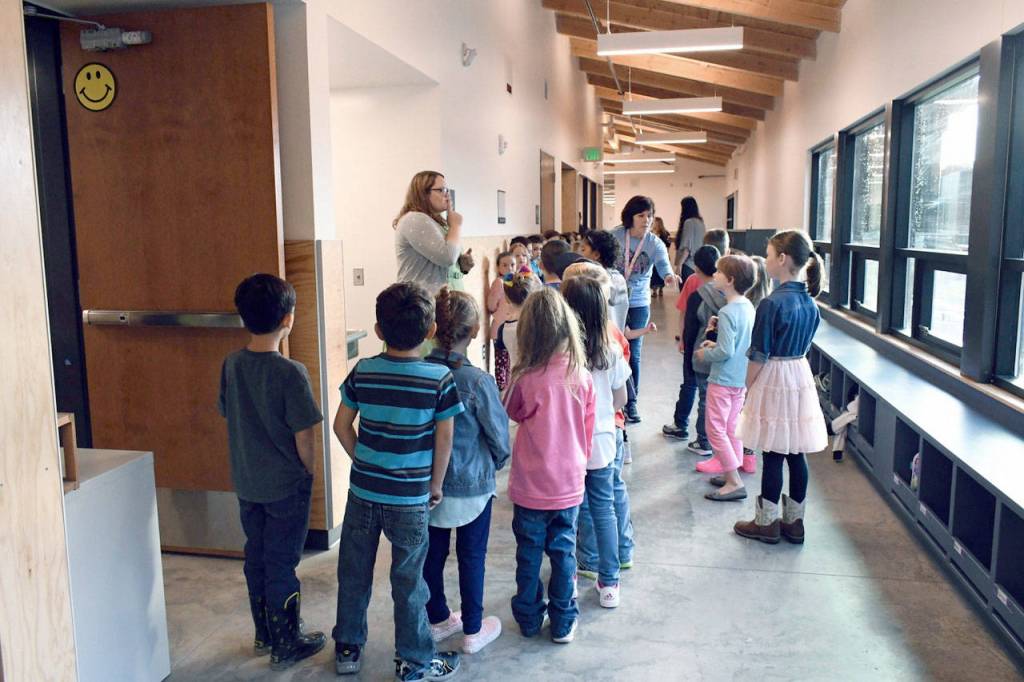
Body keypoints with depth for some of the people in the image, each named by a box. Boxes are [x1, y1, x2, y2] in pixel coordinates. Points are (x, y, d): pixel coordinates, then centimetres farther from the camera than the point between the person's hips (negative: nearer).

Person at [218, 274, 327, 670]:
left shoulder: (231, 365, -4)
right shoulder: (290, 373, -22)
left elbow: (228, 415, 6)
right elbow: (304, 434, -19)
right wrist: (307, 472, -1)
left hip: (247, 484, 6)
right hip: (286, 487, -6)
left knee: (256, 557, 18)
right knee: (281, 564, 6)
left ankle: (264, 634, 34)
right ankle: (286, 646, 20)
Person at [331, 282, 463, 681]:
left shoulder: (362, 371, -5)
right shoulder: (440, 379, -14)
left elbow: (341, 425, 1)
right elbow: (444, 439, -10)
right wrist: (435, 484, 2)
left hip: (362, 490, 3)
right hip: (410, 496, -3)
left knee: (354, 572, 19)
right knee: (408, 580, 11)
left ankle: (347, 648, 35)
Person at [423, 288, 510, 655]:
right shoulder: (478, 381, -23)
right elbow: (499, 435, -12)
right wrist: (497, 463, 10)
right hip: (472, 485, -3)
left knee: (432, 554, 19)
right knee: (472, 557, 14)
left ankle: (438, 620, 37)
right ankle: (473, 631, 28)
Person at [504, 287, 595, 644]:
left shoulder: (525, 378, -20)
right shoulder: (581, 376, -10)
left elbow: (511, 413, 2)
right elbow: (588, 429, 2)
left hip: (530, 484, -2)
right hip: (569, 483, 2)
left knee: (529, 554, 15)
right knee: (564, 553, 16)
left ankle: (529, 619, 31)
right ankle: (563, 623, 27)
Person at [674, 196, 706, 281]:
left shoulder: (689, 222, -12)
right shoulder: (700, 221, 13)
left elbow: (687, 247, -17)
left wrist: (679, 264, -17)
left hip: (688, 263, -9)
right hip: (697, 263, 9)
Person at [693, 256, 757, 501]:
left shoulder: (727, 312, -22)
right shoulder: (748, 306, 5)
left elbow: (726, 351, -24)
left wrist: (705, 354, -8)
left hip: (723, 380, -9)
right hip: (741, 378, 9)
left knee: (715, 429, -1)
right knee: (732, 428, 17)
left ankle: (734, 483, 0)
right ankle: (733, 471, 26)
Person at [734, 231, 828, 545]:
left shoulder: (772, 303, -18)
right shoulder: (809, 303, 4)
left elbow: (759, 356, -15)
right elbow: (804, 346, 12)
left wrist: (749, 388, -4)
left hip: (774, 378, -7)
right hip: (801, 377, 7)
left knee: (772, 455, 2)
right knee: (796, 453, 12)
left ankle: (767, 522, 14)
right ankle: (794, 521, 22)